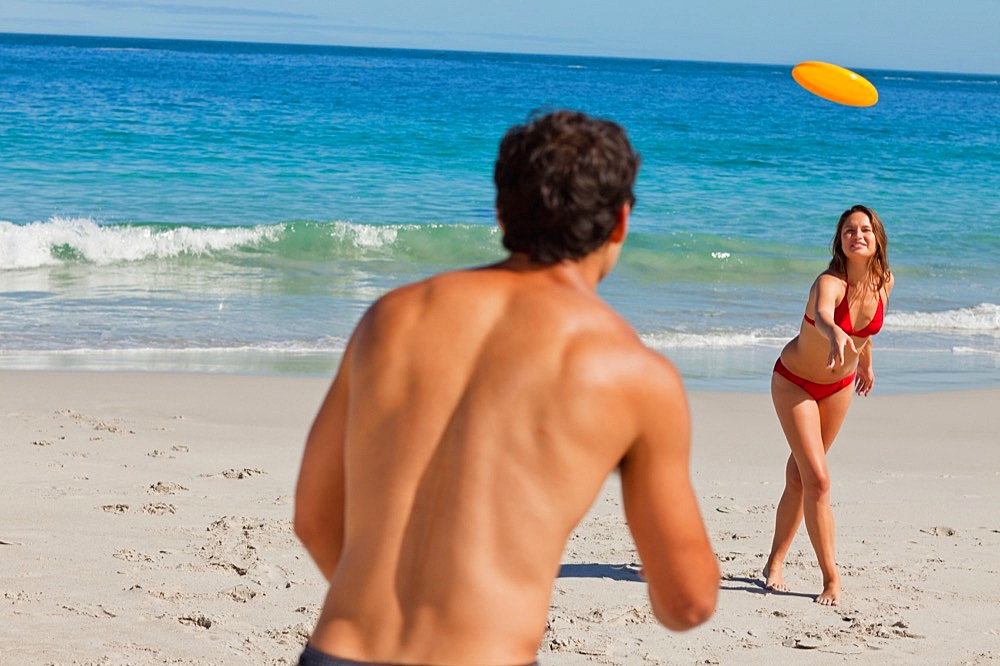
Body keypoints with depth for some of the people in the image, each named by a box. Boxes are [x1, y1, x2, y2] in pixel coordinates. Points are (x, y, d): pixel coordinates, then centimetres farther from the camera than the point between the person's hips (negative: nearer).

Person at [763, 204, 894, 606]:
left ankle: (775, 564, 28)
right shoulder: (829, 283, -32)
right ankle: (831, 580, -7)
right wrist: (836, 337, -78)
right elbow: (822, 316, -57)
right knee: (817, 479, -13)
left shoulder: (883, 283, -13)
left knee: (799, 476, 15)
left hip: (839, 385, 6)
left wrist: (865, 361, 24)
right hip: (794, 382, -6)